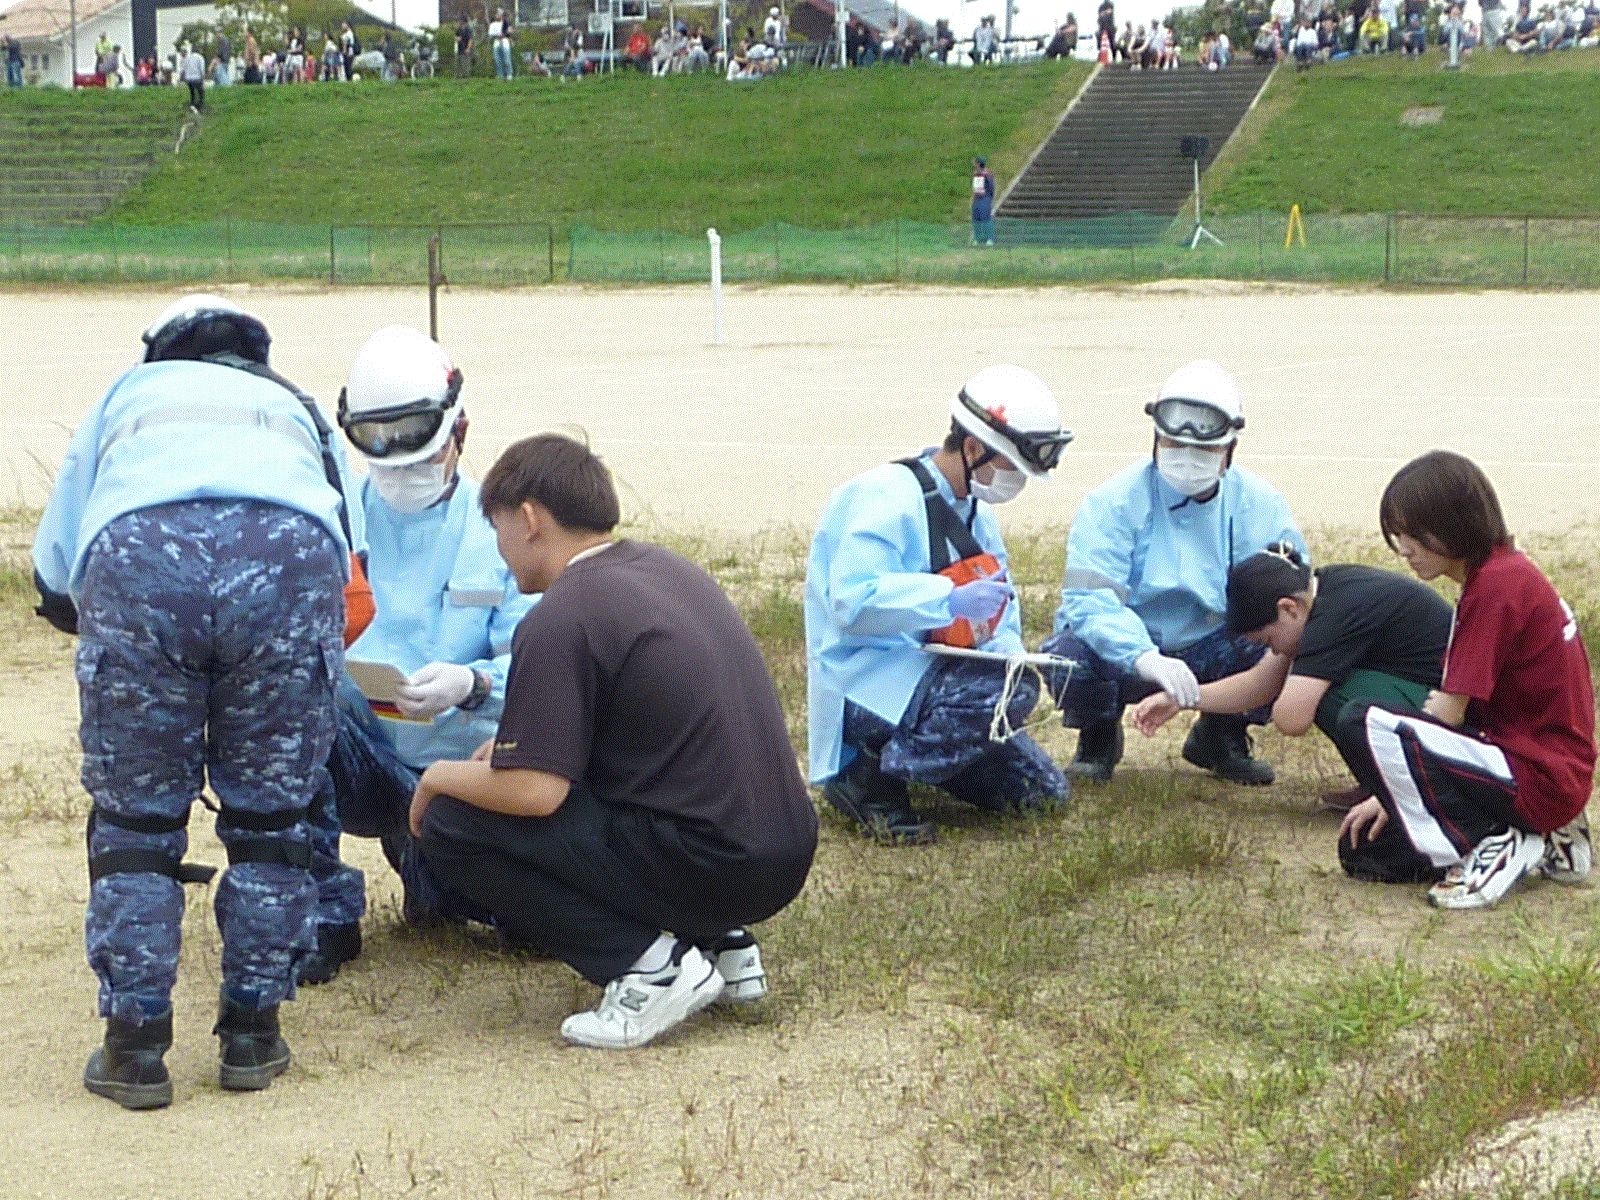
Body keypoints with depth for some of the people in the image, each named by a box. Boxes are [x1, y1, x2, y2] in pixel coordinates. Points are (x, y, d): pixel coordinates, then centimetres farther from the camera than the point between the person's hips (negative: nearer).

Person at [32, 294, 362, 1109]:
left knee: (135, 818, 12)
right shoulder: (296, 407, 40)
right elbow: (347, 559, 32)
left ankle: (134, 1043, 12)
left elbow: (54, 576, 34)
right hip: (291, 553, 1)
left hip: (136, 558, -1)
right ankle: (252, 1032, 20)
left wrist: (105, 628, 53)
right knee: (269, 816, 15)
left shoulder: (127, 395, 38)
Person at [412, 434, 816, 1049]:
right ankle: (721, 942, 15)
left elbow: (534, 791, -17)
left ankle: (647, 962, -10)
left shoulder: (558, 620, -12)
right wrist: (521, 743, 24)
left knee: (452, 826, -4)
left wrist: (442, 775, 3)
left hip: (709, 869, -9)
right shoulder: (670, 568, 14)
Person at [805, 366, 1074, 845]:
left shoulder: (973, 508, 11)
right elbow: (851, 604, -30)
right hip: (864, 682, -9)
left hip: (929, 670, 9)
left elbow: (998, 601, 18)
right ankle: (867, 778, -17)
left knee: (1044, 791, 7)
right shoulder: (887, 497, -19)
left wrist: (1008, 650, -4)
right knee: (1009, 689, -32)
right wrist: (950, 599, -34)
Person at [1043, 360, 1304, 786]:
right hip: (1125, 655, -2)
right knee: (1072, 654, -34)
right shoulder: (1114, 502, -15)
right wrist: (1145, 657, -46)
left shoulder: (1259, 505, -5)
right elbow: (1088, 599, -28)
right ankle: (1099, 737, 4)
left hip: (1210, 650, 2)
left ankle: (1221, 736, 9)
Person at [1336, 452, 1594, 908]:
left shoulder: (1497, 585, -19)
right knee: (1362, 851, 11)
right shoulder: (1504, 571, 12)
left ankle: (1495, 848, -13)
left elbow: (1448, 714, -18)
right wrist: (1395, 791, 7)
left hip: (1536, 780, -10)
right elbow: (1459, 714, 12)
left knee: (1361, 726, -22)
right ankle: (1539, 844, 11)